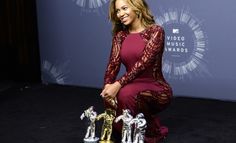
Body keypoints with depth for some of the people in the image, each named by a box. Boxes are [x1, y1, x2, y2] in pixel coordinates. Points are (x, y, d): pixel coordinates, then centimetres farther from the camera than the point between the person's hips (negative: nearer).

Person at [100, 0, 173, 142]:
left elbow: (143, 63, -23)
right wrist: (108, 85, -24)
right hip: (132, 87, 5)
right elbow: (113, 63, -3)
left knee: (127, 94, -36)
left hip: (156, 89, -5)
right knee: (110, 97, -28)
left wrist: (118, 85, -33)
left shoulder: (155, 31, -11)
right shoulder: (120, 35, 7)